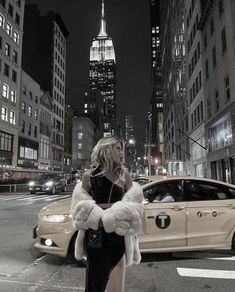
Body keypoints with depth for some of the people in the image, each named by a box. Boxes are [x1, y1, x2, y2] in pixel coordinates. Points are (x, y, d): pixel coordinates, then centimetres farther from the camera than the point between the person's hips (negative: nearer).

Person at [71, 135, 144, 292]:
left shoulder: (124, 174, 2)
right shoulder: (90, 175, -4)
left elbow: (132, 205, 1)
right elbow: (82, 206, 1)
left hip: (118, 234, 2)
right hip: (95, 234, -2)